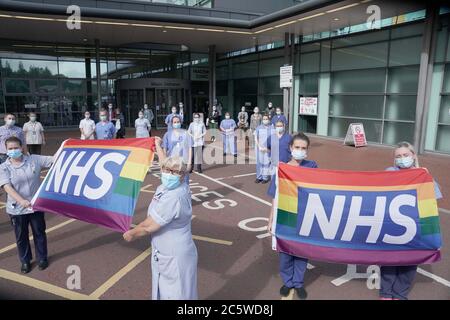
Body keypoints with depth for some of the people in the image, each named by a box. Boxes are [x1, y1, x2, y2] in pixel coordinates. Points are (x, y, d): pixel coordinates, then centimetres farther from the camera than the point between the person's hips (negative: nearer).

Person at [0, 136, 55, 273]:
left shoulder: (34, 159, -6)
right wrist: (22, 201, -33)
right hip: (17, 209, 0)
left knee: (39, 233, 15)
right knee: (21, 236, 14)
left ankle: (42, 258, 34)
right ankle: (25, 261, 34)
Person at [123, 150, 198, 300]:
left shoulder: (172, 198, -29)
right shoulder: (166, 187, -1)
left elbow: (148, 226, -22)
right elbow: (166, 165, 21)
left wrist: (132, 233, -2)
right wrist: (158, 147, 35)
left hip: (175, 257, -10)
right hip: (166, 253, 10)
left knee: (176, 295, 6)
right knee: (163, 291, 26)